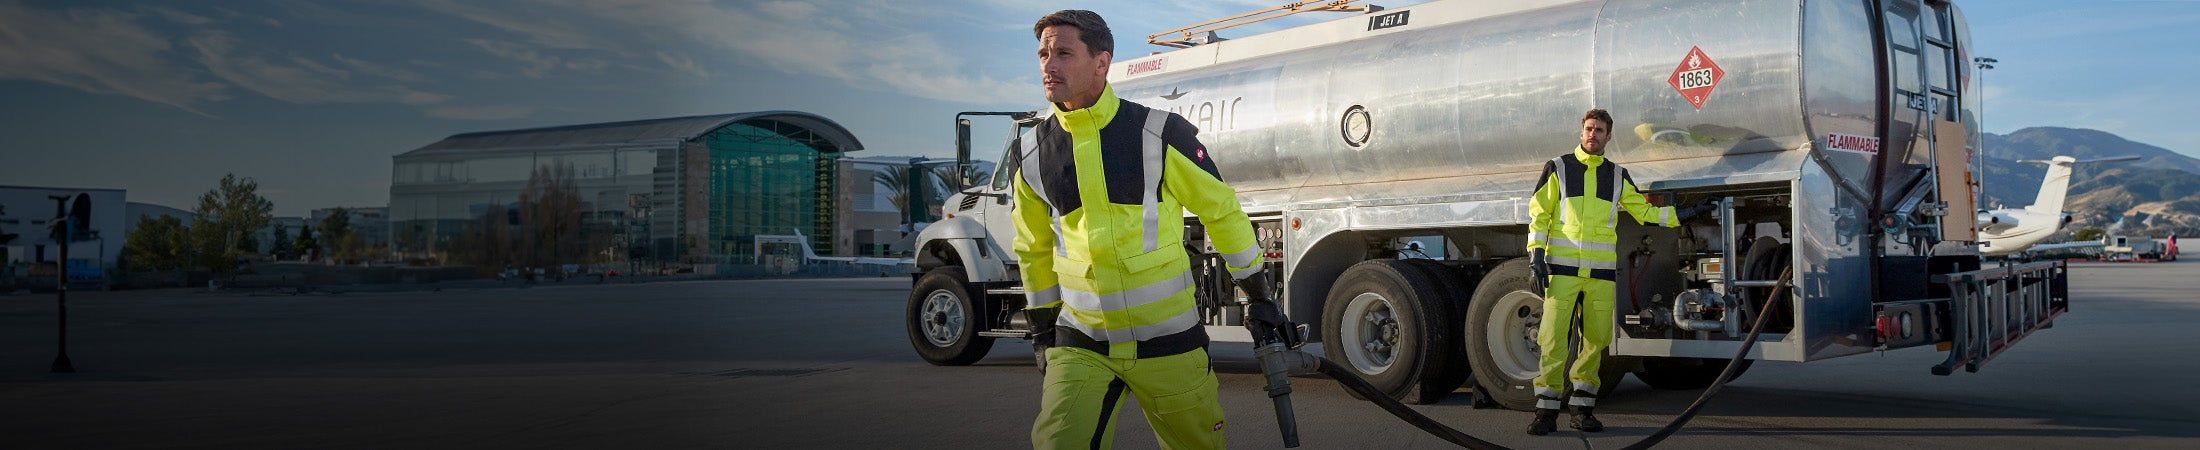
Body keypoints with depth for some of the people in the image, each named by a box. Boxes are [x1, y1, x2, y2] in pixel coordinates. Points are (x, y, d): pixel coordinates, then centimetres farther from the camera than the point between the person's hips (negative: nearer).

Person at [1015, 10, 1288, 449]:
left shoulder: (1160, 134, -10)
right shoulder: (1031, 153, 1)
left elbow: (1221, 209, 1)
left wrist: (1258, 295, 5)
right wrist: (1042, 328, 18)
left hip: (1169, 341, -2)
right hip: (1080, 344, 2)